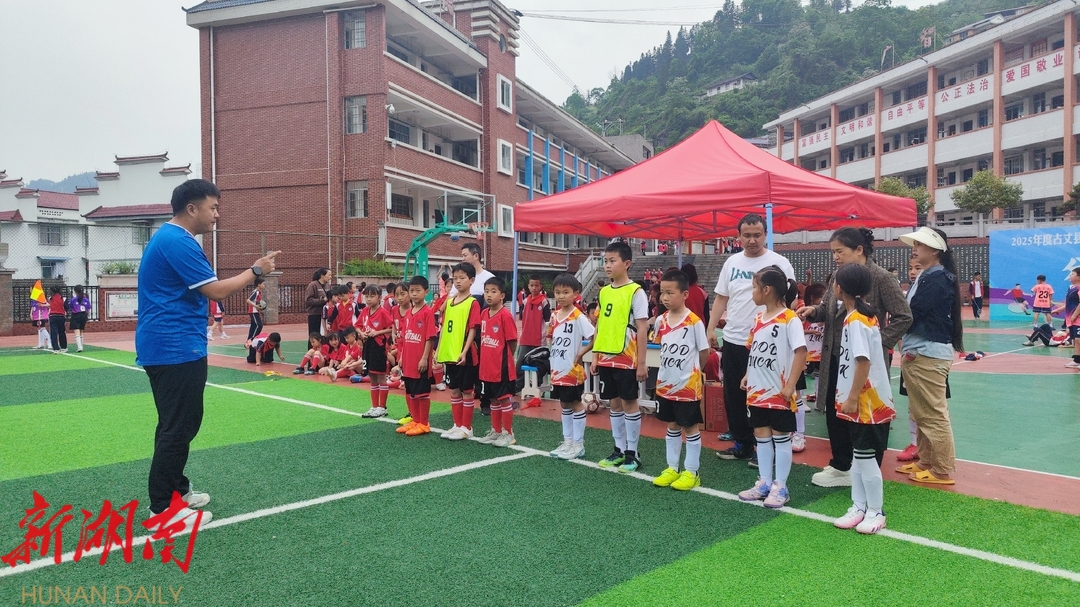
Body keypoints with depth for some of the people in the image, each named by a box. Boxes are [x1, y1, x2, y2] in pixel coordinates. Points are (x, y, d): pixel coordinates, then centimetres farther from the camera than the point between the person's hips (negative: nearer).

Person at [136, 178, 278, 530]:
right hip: (176, 349, -11)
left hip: (165, 347, 11)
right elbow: (216, 290, -20)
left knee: (177, 424, 19)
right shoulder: (178, 242, -17)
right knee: (179, 427, -5)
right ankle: (163, 509, 2)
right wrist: (256, 271, -9)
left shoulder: (167, 238, 16)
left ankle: (176, 489, 31)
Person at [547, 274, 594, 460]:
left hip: (572, 371, -7)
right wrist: (549, 355, 7)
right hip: (557, 370, 7)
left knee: (575, 404, 3)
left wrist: (581, 354, -16)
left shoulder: (578, 317, -14)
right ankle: (567, 441, 25)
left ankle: (578, 444, 12)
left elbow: (594, 338, -18)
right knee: (564, 404, 15)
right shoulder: (554, 316, 7)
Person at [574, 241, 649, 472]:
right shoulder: (604, 292, 9)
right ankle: (619, 450, 23)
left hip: (626, 358, -6)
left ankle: (632, 453, 12)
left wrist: (641, 362, -13)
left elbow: (642, 329, -11)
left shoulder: (636, 292, -9)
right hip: (606, 357, 6)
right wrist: (595, 356, 11)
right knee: (614, 403, 13)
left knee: (629, 402, 2)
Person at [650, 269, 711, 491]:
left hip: (688, 384, -6)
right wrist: (671, 368, 12)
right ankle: (672, 468, 27)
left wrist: (692, 370, 3)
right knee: (672, 425, 16)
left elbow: (705, 351, -8)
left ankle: (691, 472, 16)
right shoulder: (661, 321, 1)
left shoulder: (694, 321, -16)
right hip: (665, 383, 6)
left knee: (690, 426, 6)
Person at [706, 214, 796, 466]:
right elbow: (721, 298, 13)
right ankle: (743, 443, 26)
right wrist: (711, 328, 5)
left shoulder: (779, 264, -6)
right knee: (733, 395, 12)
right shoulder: (732, 262, 9)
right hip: (732, 340, 6)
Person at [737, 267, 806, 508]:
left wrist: (790, 386, -21)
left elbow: (801, 352, -19)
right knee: (761, 435, 14)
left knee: (781, 437, 5)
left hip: (778, 392, -8)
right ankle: (764, 482, 25)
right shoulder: (759, 319, 9)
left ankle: (780, 487, 14)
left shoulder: (790, 319, -15)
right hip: (757, 390, 8)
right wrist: (748, 375, 8)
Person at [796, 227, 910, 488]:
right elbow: (827, 309, 13)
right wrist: (813, 311, -8)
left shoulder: (881, 278, -13)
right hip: (836, 359, 7)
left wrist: (879, 343, -16)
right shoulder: (837, 277, 6)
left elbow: (903, 317, -13)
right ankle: (841, 467, 30)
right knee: (834, 412, 14)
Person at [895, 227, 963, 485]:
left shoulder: (938, 279, -14)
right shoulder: (926, 277, 16)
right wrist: (908, 349, -1)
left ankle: (943, 471, 5)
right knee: (921, 413, 16)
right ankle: (926, 462, 26)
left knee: (934, 415, -3)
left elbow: (911, 315, -17)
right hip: (919, 353, 10)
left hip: (929, 354, -10)